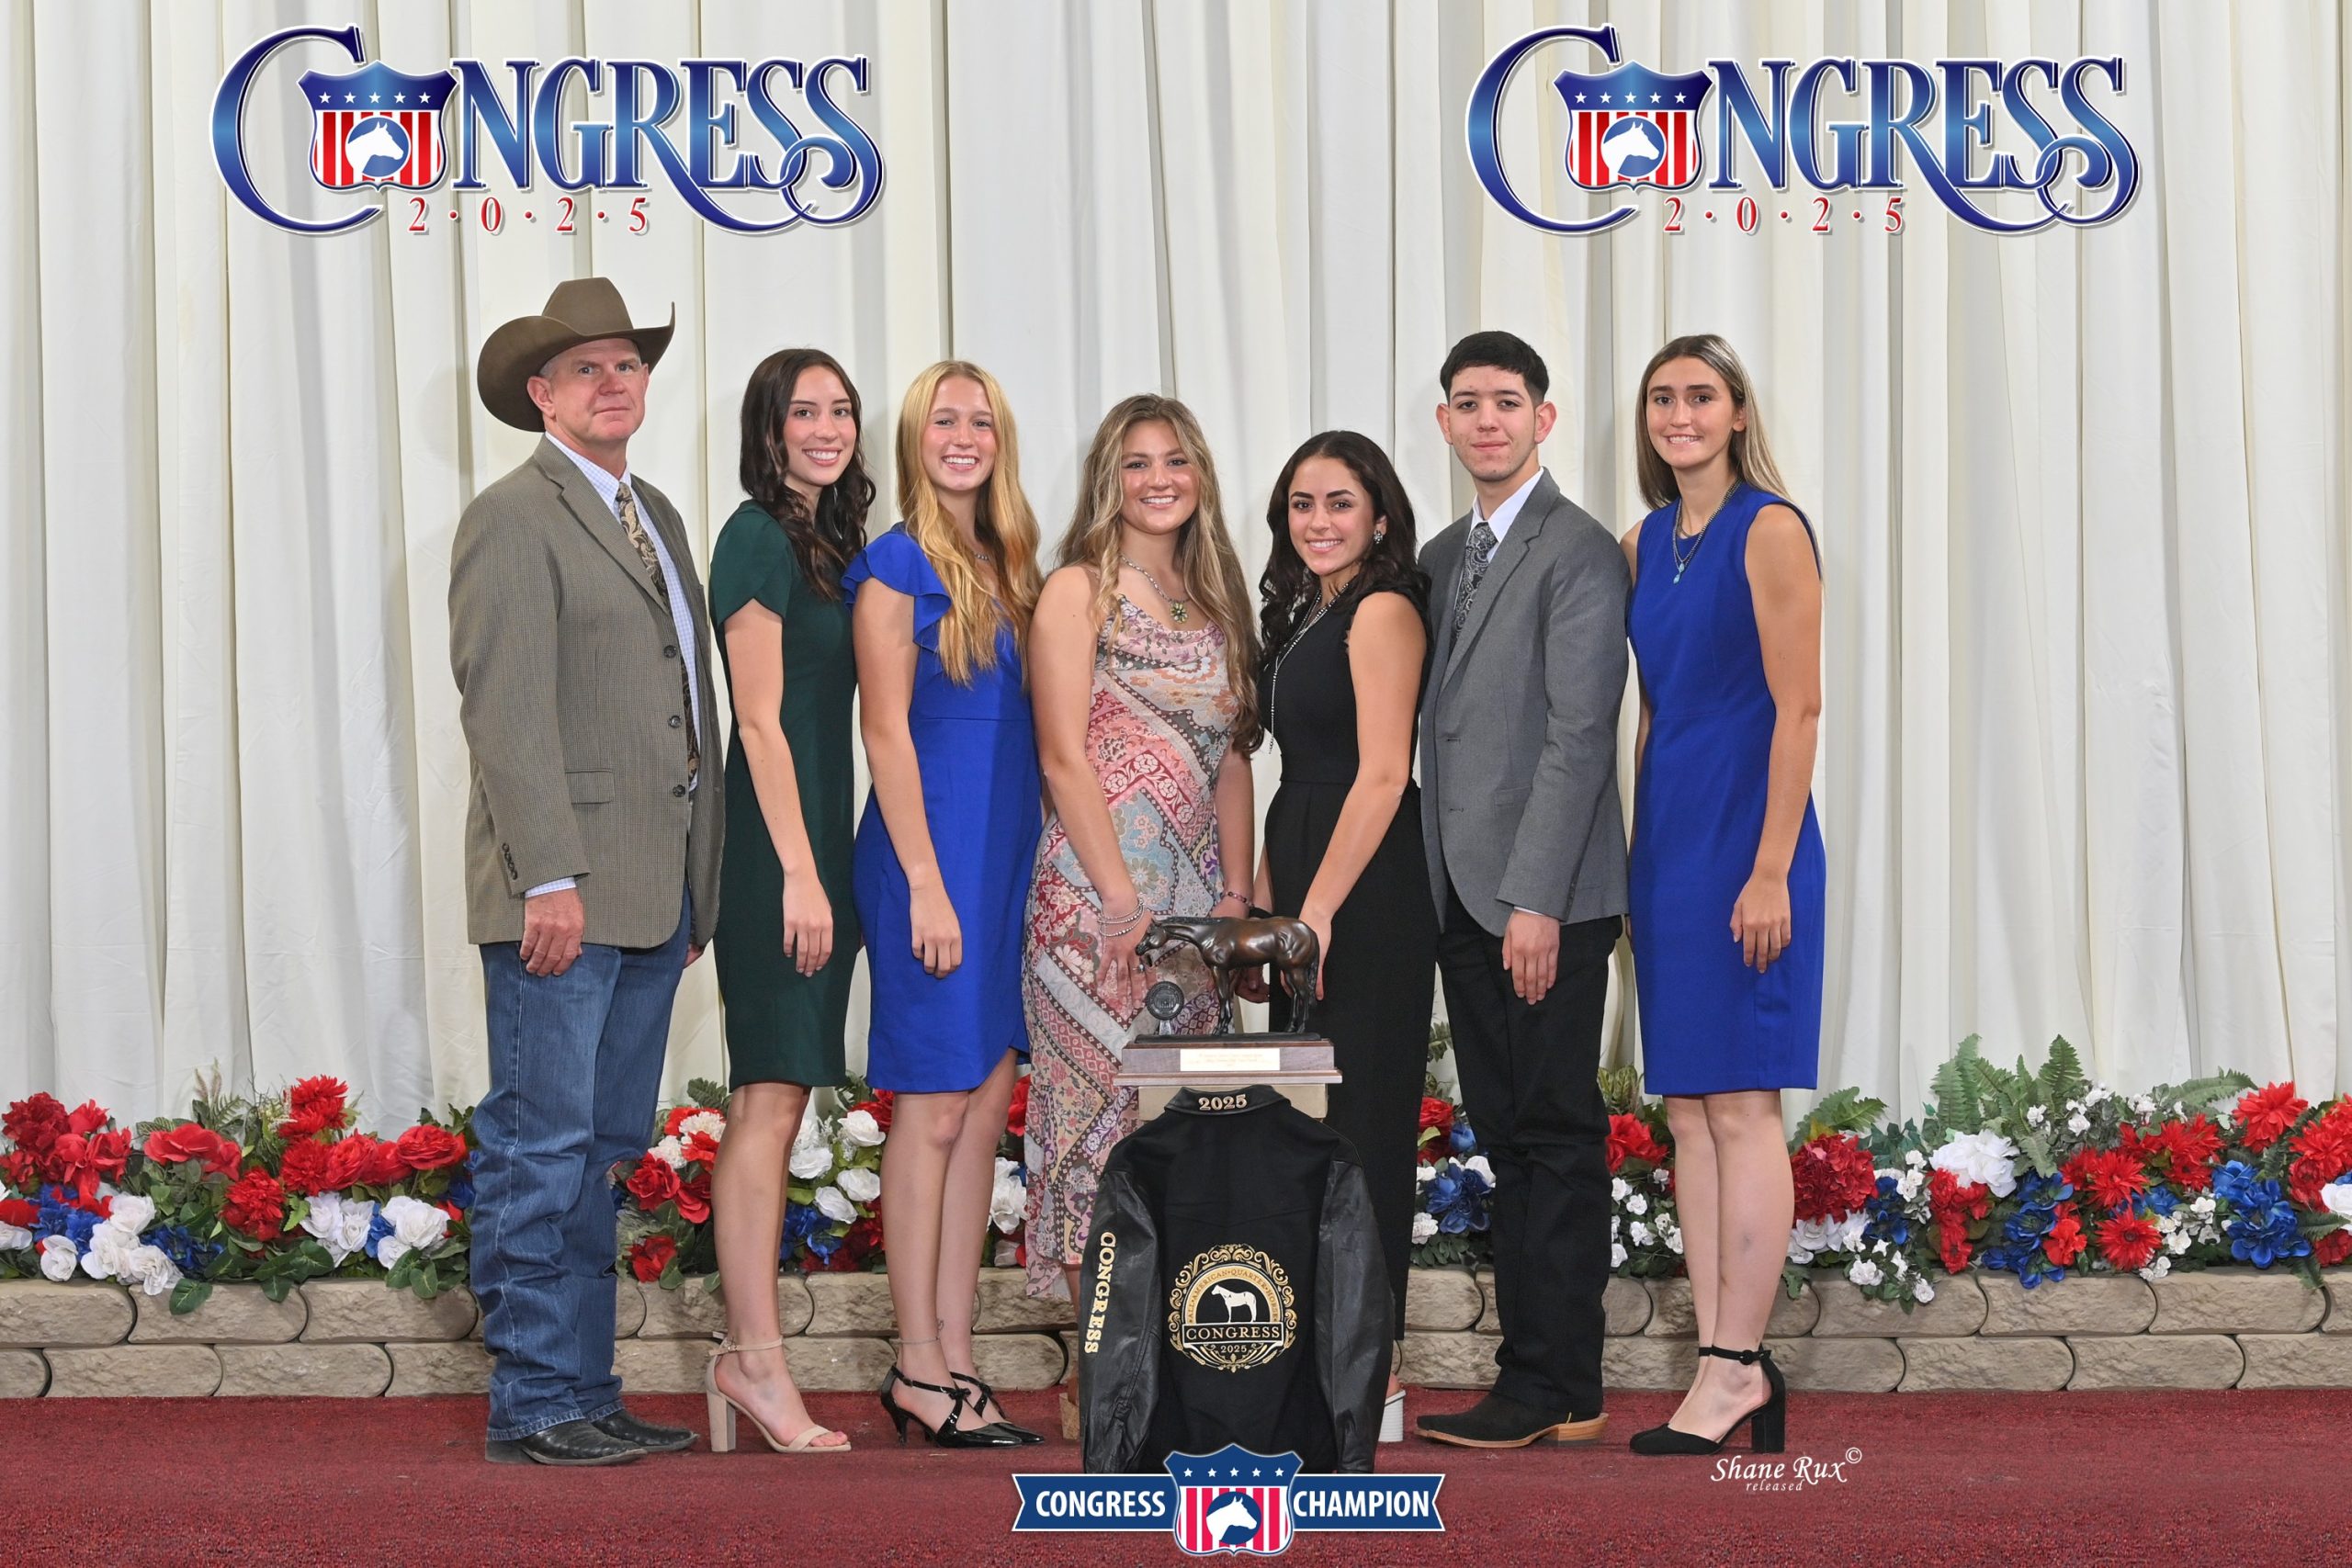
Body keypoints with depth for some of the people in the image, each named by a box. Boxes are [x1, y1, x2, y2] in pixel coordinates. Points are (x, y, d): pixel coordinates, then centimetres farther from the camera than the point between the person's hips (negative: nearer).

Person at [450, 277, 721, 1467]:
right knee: (544, 1147, -5)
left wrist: (701, 884, 16)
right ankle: (535, 1405, -1)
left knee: (601, 1148, 10)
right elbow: (506, 713, -13)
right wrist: (550, 879, -19)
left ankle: (586, 1396, 15)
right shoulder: (514, 518, -5)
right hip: (561, 889, -8)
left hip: (652, 896, 8)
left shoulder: (655, 515, 20)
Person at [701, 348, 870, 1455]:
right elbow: (761, 719, -14)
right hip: (772, 841, -9)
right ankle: (757, 1357, -9)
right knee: (769, 1102, -10)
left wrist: (822, 869, 14)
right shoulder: (759, 541, -9)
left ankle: (746, 1355, 10)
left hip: (812, 839, 9)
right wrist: (799, 873, -18)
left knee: (777, 1105, 8)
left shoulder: (826, 543, 18)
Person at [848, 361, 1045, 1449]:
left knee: (987, 1110, 7)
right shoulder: (897, 567, -7)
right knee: (935, 1112, -4)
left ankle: (956, 1356, 12)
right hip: (931, 849, -7)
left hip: (1011, 850, 7)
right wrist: (927, 886, -16)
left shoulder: (1012, 570, 14)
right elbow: (886, 731, -11)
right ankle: (919, 1368, 2)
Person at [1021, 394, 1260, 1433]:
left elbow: (1231, 761, 16)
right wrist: (1123, 899, -14)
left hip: (1193, 901, 6)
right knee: (1107, 1112, -7)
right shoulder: (1079, 591, -2)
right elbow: (1064, 758, -9)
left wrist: (1235, 896, 6)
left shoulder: (1214, 602, 16)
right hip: (1096, 895, -6)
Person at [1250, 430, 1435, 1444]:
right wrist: (1264, 900, 15)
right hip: (1307, 885, 9)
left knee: (1361, 1121, -6)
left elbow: (1383, 774, -18)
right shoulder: (1306, 616, 18)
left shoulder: (1382, 611, -10)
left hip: (1368, 901, -9)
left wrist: (1317, 913, -20)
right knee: (1308, 1123, 10)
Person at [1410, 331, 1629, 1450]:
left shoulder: (1578, 552, -8)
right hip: (1462, 896, 8)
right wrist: (1431, 887, 10)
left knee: (1555, 1138, -4)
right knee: (1507, 1137, 9)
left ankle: (1555, 1389, 0)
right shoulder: (1442, 559, 18)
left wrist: (1536, 900, -20)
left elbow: (1579, 736, -15)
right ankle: (1537, 1377, 13)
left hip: (1545, 900, -8)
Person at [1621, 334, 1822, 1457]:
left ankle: (1737, 1368, -4)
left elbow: (1798, 707, -12)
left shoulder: (1769, 530, -8)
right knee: (1686, 1110, 6)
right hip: (1667, 837, 8)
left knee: (1739, 1105, -7)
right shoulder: (1645, 543, 14)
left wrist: (1770, 870, -17)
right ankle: (1724, 1366, 10)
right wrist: (1637, 853, 13)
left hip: (1744, 838, -8)